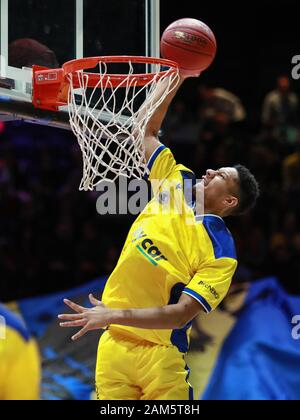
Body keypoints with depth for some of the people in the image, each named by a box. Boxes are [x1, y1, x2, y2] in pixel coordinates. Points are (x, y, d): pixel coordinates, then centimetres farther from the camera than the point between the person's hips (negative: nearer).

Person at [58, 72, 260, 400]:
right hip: (114, 345, 5)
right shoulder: (176, 183, 6)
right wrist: (177, 77, 10)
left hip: (160, 355, -5)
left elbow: (181, 313, -21)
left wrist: (115, 315, -29)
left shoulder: (221, 253, -11)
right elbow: (146, 130, 17)